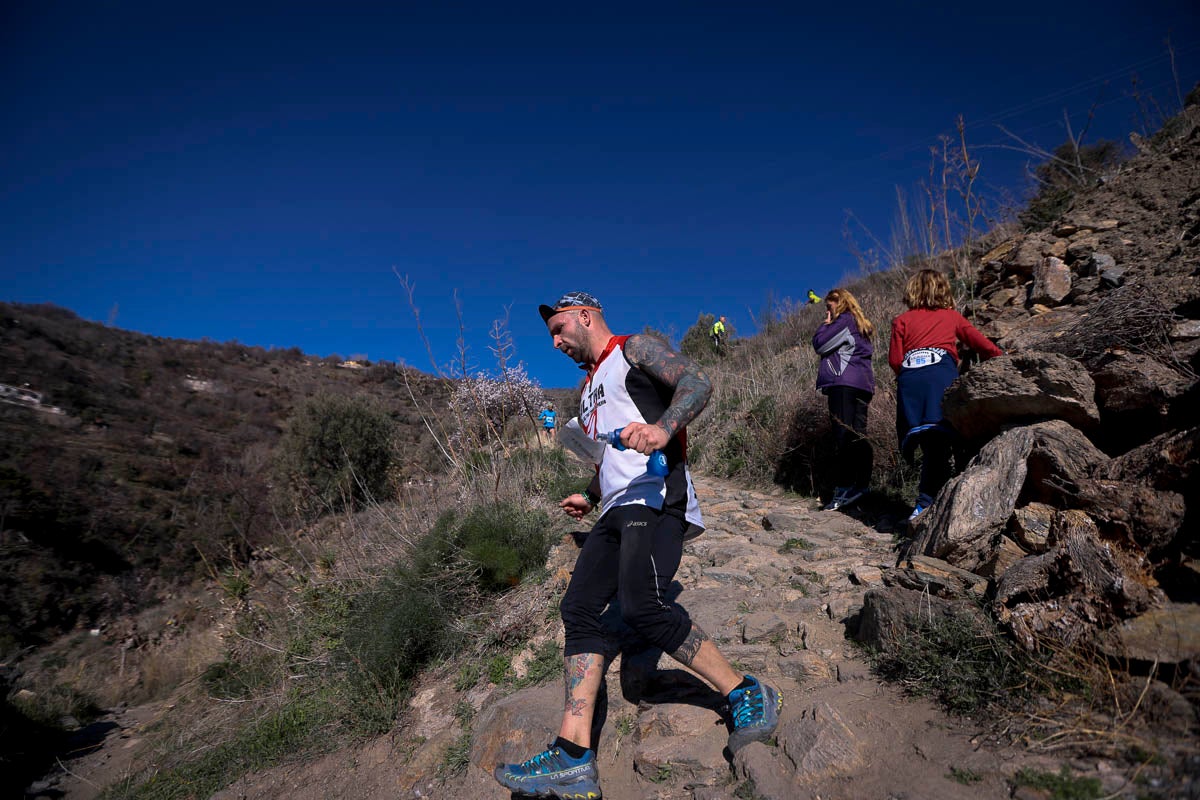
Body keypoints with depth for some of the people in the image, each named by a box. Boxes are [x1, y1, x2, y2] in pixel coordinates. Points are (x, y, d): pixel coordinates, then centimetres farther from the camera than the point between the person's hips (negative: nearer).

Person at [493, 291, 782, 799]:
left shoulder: (635, 349, 5)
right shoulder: (590, 387, 31)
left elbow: (697, 382, -12)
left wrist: (662, 428, -29)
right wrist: (589, 497, 26)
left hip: (655, 497, -9)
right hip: (617, 510, 9)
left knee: (642, 606, -25)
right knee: (578, 609, -5)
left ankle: (748, 696, -7)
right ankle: (573, 758, -7)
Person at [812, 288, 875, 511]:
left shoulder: (844, 320, -1)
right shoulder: (860, 325, 27)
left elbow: (819, 344, -4)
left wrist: (825, 324, 11)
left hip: (844, 383, -9)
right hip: (863, 384, 9)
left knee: (843, 435, -14)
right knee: (857, 436, 5)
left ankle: (843, 488, -18)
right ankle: (861, 485, 4)